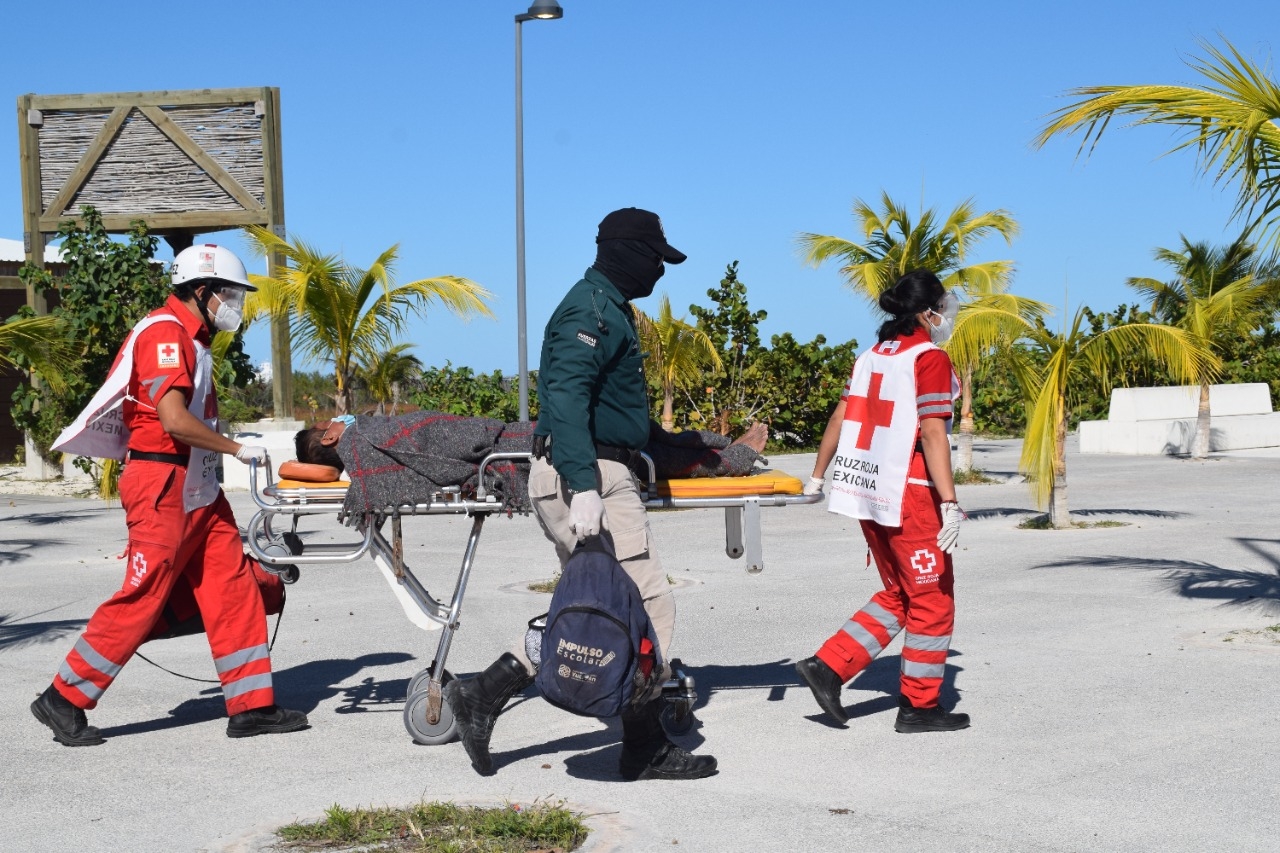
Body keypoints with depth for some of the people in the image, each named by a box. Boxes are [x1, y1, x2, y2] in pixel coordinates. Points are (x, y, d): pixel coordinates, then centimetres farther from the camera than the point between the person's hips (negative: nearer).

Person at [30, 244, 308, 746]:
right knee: (141, 601, -5)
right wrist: (238, 450, -16)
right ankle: (63, 700, 8)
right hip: (163, 485, -10)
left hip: (198, 489, 10)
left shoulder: (192, 339, 18)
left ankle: (251, 707, 9)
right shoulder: (164, 332, -14)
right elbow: (174, 419, -24)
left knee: (234, 590, 5)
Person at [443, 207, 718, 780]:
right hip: (590, 477, -11)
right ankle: (646, 748, 3)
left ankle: (483, 695, 12)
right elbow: (566, 397, -24)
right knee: (647, 605, -5)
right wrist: (584, 487, -31)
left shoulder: (605, 306, 21)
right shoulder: (593, 310, -12)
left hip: (584, 474, 11)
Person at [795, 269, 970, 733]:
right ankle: (919, 705, 12)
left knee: (898, 595, 19)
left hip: (868, 491, 8)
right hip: (909, 495, -8)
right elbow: (932, 433, -18)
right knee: (932, 599, 5)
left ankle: (828, 666, 10)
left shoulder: (870, 357, 12)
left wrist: (817, 477, 20)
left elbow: (839, 418, 13)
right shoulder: (930, 359, -10)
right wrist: (950, 503, -21)